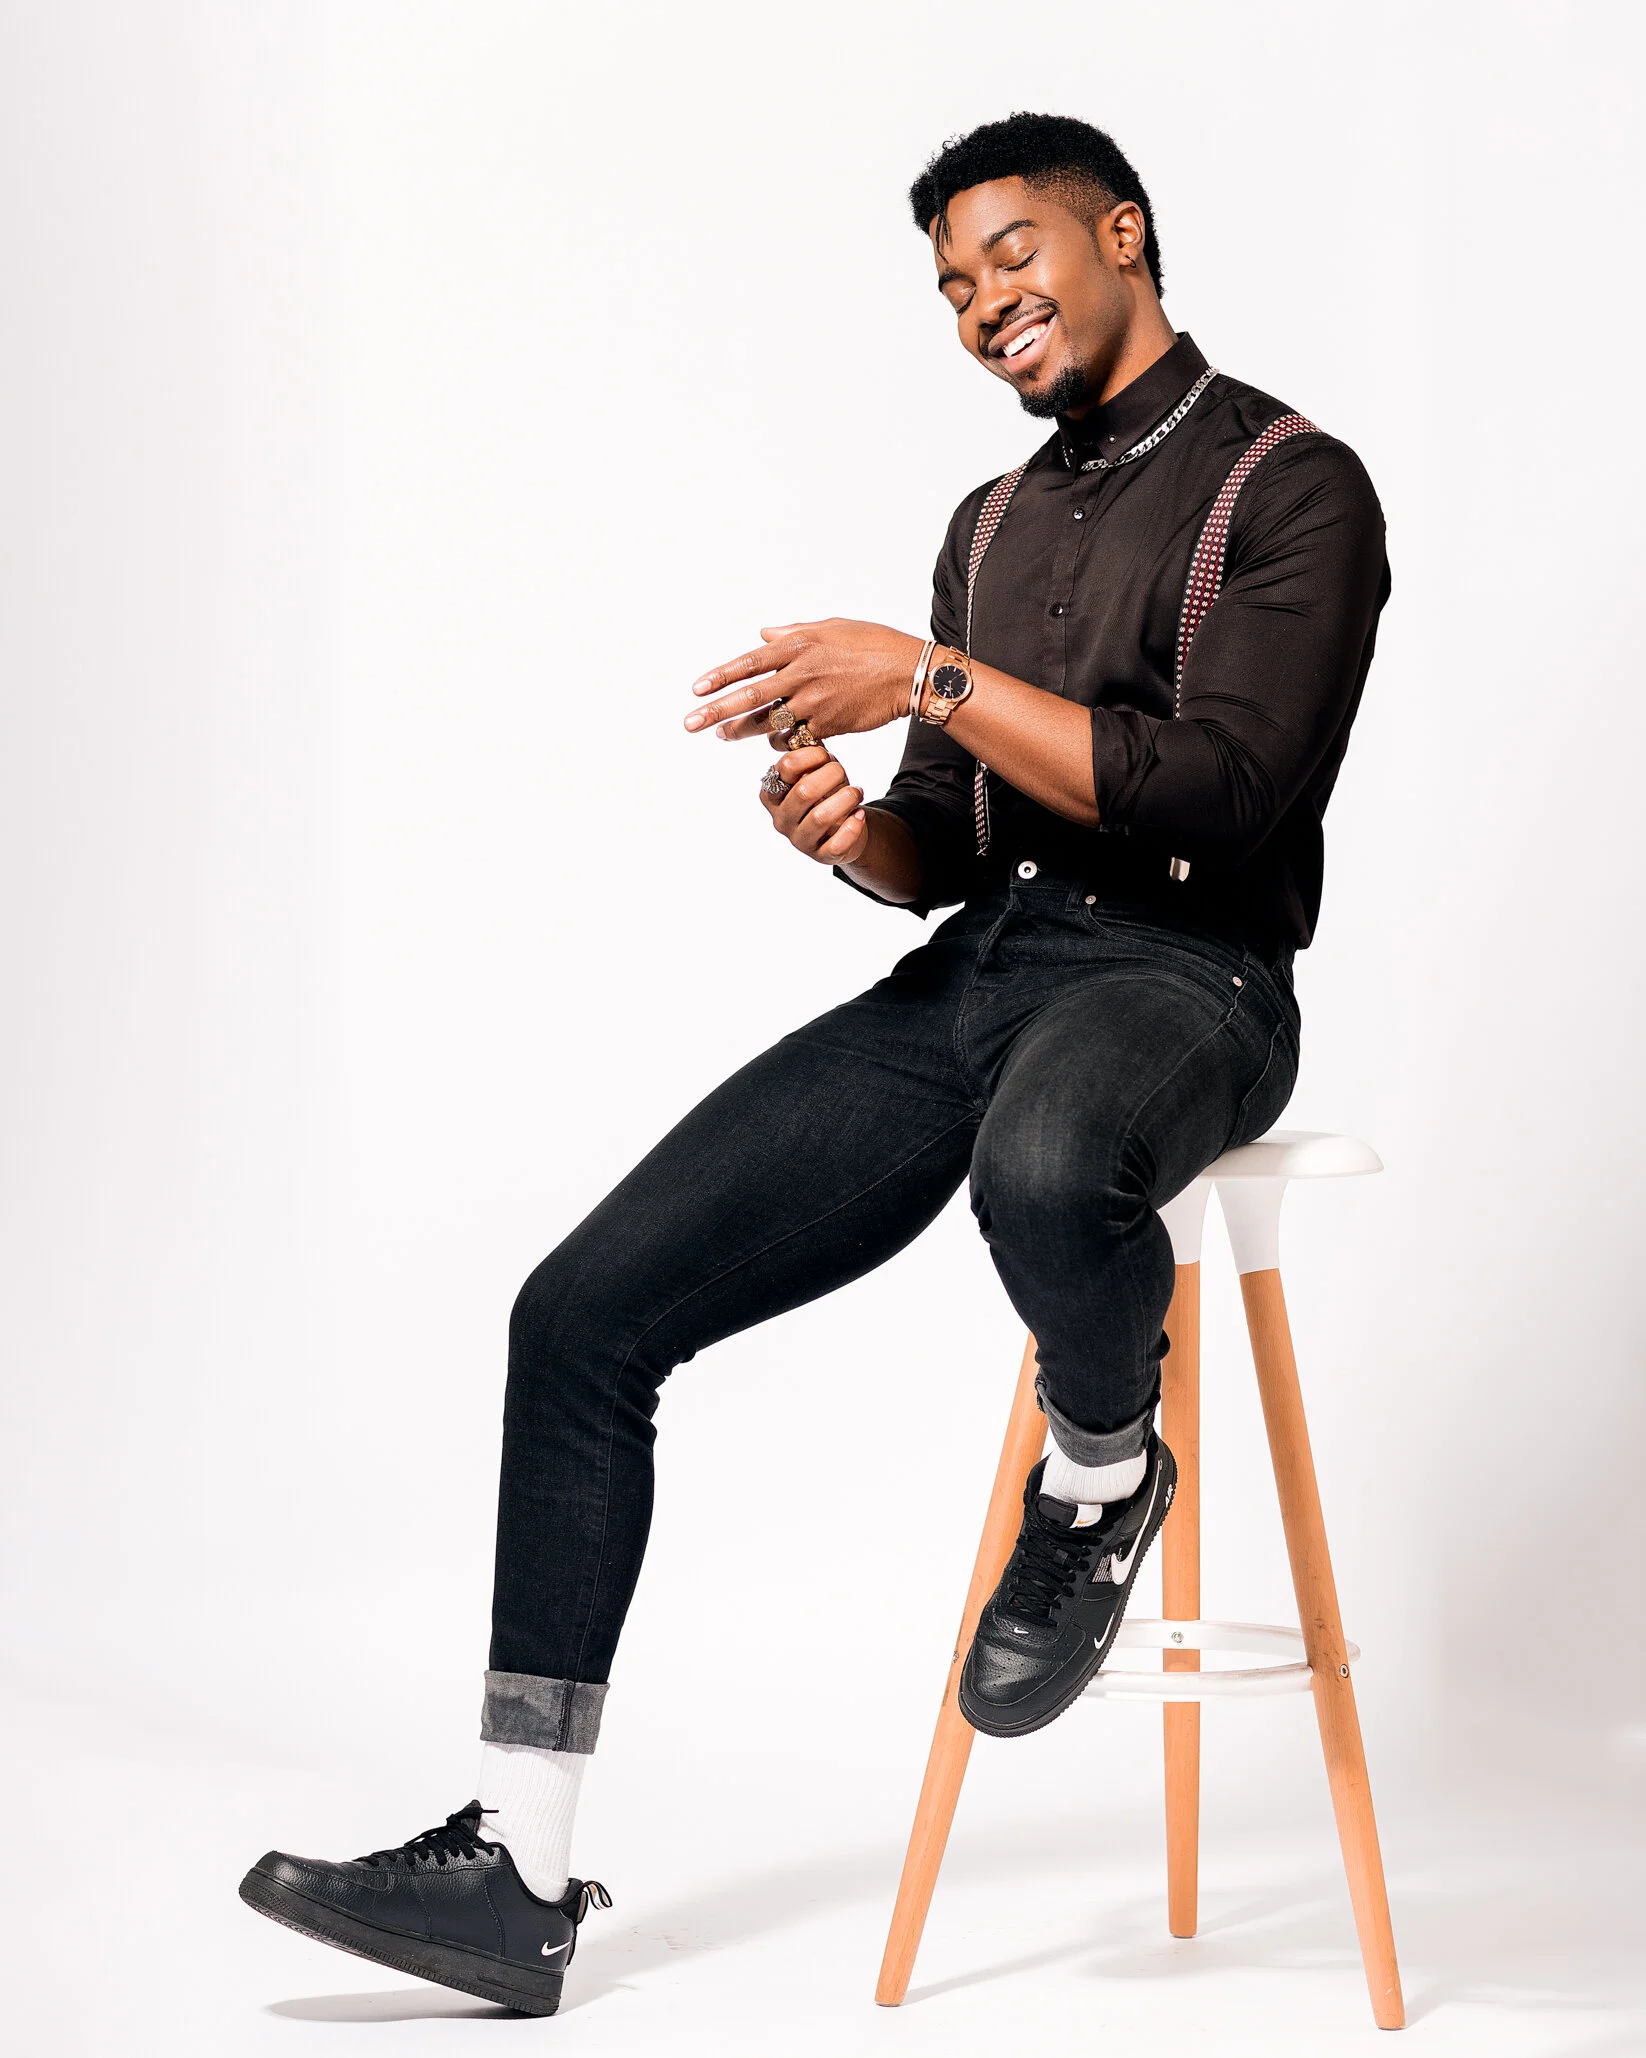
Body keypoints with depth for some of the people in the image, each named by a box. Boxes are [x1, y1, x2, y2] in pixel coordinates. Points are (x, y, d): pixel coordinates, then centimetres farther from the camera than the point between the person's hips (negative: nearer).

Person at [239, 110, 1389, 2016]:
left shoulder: (1291, 486, -2)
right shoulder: (994, 521, 22)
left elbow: (1218, 790, -16)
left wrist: (928, 676, -17)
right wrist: (855, 834, -4)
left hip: (1181, 978, -7)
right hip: (972, 964, 7)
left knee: (1042, 1169, -46)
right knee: (582, 1309, -8)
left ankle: (1101, 1474, -9)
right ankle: (517, 1872, -4)